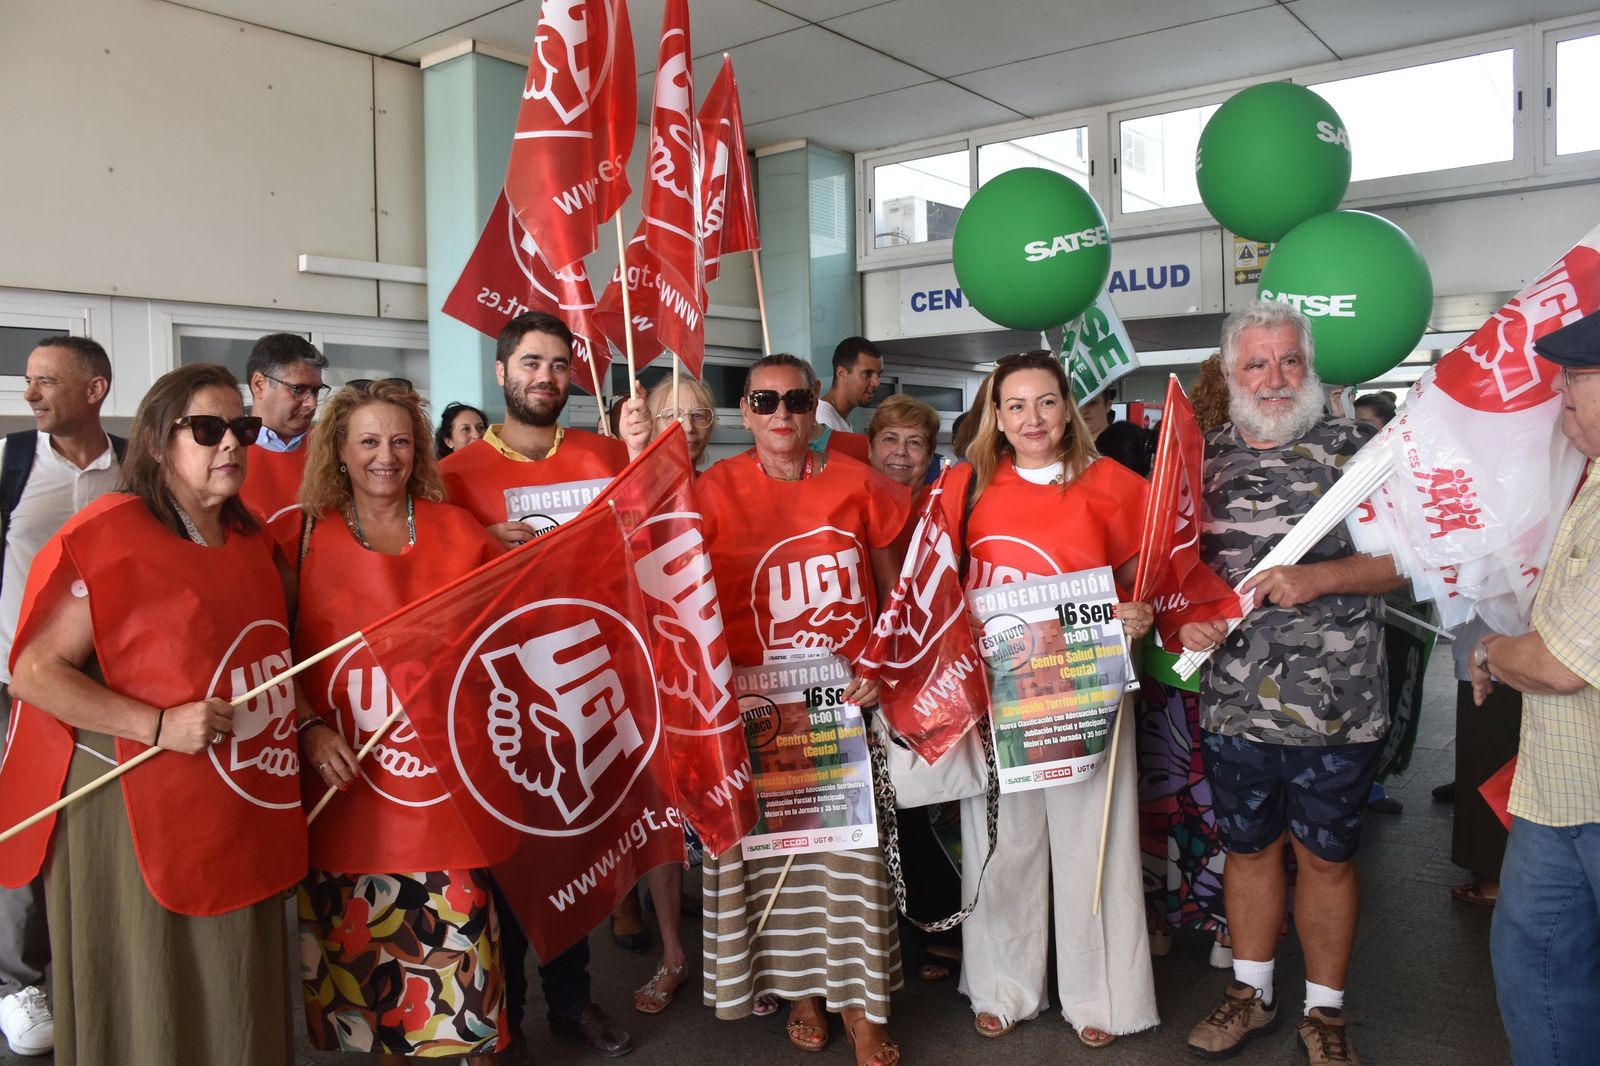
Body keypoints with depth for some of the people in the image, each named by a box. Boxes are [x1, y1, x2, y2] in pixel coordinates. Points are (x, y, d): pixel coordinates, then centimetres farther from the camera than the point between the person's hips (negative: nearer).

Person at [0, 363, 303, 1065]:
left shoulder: (250, 541, 9)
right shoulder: (112, 539, -13)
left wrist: (307, 727, 11)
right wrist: (159, 726, -22)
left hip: (241, 811, 6)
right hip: (135, 809, -6)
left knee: (238, 1000, 17)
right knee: (146, 1008, 9)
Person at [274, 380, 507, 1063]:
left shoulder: (459, 533, 4)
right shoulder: (301, 536, 3)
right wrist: (308, 729, -7)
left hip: (444, 777, 0)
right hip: (346, 782, 0)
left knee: (461, 934, 3)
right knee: (362, 938, 12)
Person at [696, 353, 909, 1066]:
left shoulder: (858, 483, 1)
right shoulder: (716, 490, -3)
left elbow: (891, 591, 11)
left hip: (848, 699, 1)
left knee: (854, 846, 5)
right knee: (773, 848, 7)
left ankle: (859, 1001, 23)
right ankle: (799, 989, 29)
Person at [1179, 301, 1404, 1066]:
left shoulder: (1355, 447, -4)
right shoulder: (1203, 457, 5)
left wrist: (1319, 578, -21)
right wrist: (1184, 617, -8)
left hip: (1337, 709, -3)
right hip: (1234, 706, 3)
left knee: (1325, 858, 11)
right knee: (1248, 849, 16)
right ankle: (1251, 993, 36)